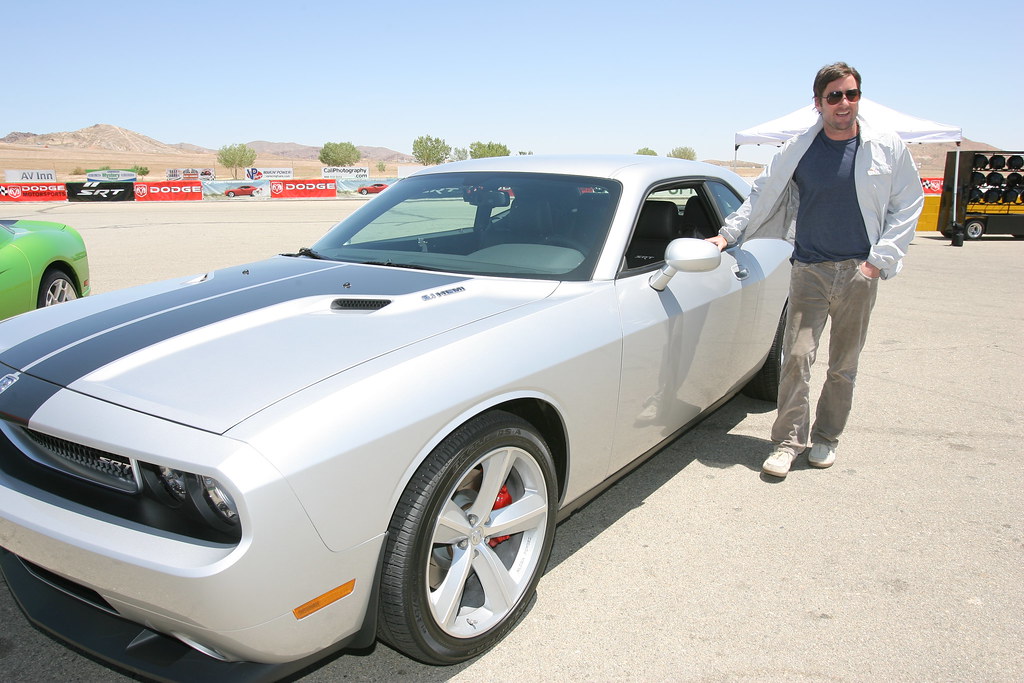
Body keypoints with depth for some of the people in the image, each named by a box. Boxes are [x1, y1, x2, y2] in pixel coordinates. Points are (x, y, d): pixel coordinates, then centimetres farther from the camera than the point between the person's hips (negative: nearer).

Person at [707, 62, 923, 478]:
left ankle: (826, 438, 24)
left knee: (844, 365, 9)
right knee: (796, 357, -8)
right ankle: (789, 440, 3)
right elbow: (762, 195, 12)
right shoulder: (798, 150, 2)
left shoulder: (888, 148, 2)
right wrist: (728, 234, 5)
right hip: (809, 269, -1)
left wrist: (881, 258, -1)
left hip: (860, 272, 1)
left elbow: (908, 205, 7)